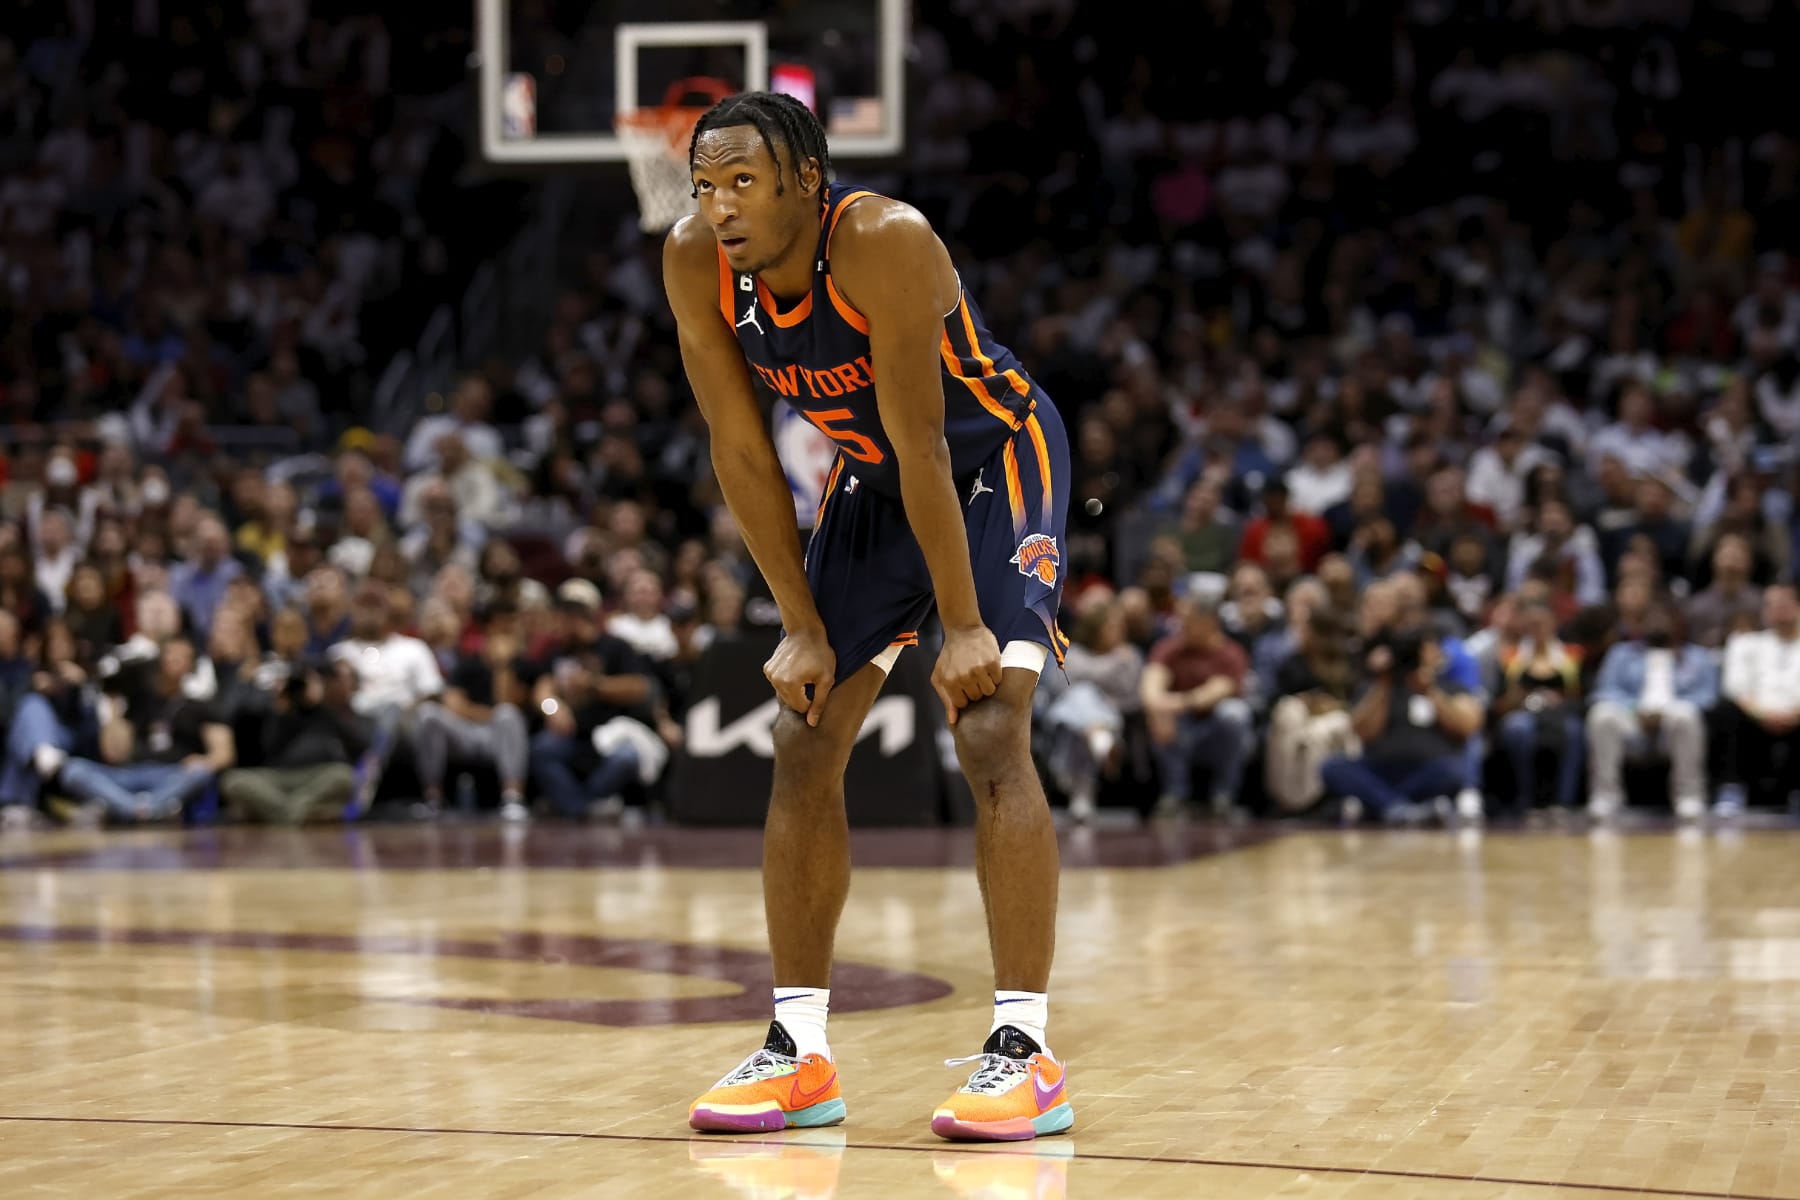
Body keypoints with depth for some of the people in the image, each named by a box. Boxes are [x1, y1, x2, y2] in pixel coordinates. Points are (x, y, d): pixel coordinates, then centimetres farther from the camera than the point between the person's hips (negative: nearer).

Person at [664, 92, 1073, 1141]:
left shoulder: (885, 242, -32)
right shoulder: (695, 265, -16)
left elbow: (920, 445, -30)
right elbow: (742, 451, -9)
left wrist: (963, 626, -26)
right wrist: (804, 626, -10)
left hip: (995, 464, -6)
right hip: (870, 482, 6)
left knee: (991, 733, -20)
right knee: (805, 745, 1)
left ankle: (1026, 1053, -17)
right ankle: (801, 1055, 8)